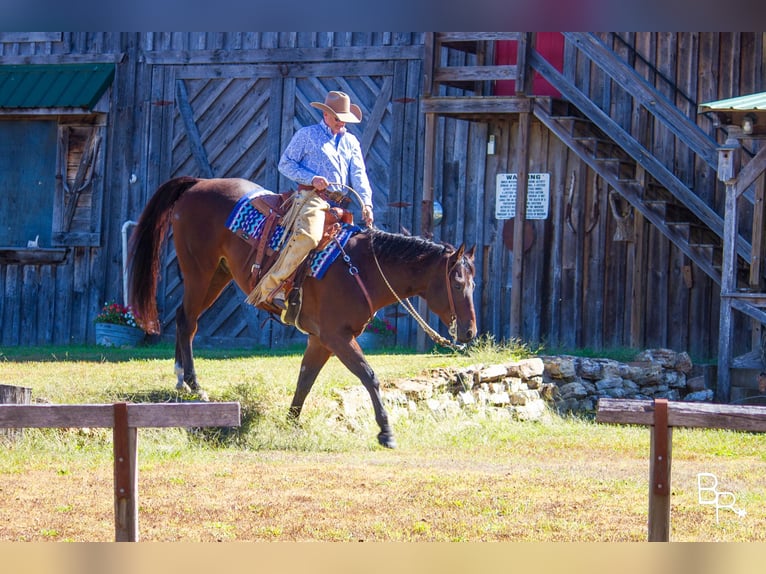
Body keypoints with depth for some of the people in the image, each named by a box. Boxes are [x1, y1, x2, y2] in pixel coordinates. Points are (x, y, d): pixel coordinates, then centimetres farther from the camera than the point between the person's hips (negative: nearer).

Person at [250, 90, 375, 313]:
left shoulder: (351, 142, 21)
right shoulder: (306, 135, 9)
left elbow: (359, 175, 11)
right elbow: (285, 163, 5)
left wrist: (366, 203, -7)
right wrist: (312, 179, -11)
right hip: (311, 196, -6)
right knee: (307, 236, -32)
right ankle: (271, 285, -30)